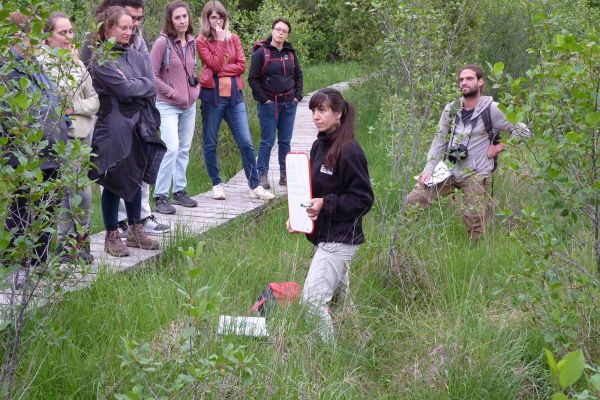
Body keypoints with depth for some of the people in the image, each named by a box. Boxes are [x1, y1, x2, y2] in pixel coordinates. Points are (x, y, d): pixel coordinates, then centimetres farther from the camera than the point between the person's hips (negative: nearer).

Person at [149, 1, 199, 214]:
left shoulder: (191, 42, 8)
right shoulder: (163, 43, -12)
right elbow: (152, 75, -12)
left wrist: (196, 87, 6)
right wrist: (172, 93, -13)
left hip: (189, 105, 7)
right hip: (168, 105, -7)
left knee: (184, 149, 12)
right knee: (171, 148, -15)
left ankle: (180, 191, 23)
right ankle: (160, 197, -7)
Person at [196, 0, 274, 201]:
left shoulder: (234, 39, 11)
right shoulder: (201, 41, -1)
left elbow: (241, 66, 2)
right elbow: (215, 65, -12)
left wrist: (222, 71, -10)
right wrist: (221, 41, -13)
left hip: (234, 95, 3)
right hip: (212, 96, -3)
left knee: (246, 142, -2)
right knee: (210, 143, 5)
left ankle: (255, 186, 2)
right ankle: (217, 185, 17)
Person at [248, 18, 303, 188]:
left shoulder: (290, 53, 10)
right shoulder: (261, 52, -6)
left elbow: (298, 75, 20)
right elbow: (253, 78, -7)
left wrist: (297, 95, 8)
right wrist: (263, 99, -10)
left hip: (289, 104, 5)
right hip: (269, 104, -5)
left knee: (285, 141, 9)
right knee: (267, 141, -2)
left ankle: (285, 175, 16)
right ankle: (262, 175, 5)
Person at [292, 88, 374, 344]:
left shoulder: (349, 152, -17)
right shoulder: (319, 146, 9)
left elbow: (364, 199, -16)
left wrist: (326, 205, -22)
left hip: (340, 238, -9)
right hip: (322, 236, 9)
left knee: (312, 298, -14)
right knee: (341, 296, 19)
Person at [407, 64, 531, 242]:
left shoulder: (491, 109, -7)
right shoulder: (451, 109, 7)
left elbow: (523, 132, -3)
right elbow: (439, 141, 10)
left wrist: (498, 148, -5)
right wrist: (428, 170, 1)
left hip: (475, 174, -4)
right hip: (448, 169, 5)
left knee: (474, 221, -10)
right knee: (413, 201, -5)